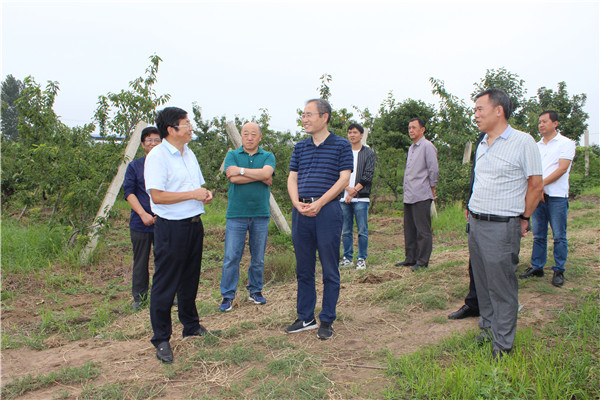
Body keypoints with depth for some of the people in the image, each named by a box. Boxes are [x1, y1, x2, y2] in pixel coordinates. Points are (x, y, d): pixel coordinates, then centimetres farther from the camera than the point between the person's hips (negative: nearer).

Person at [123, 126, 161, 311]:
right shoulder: (134, 166, 5)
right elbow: (128, 192, 0)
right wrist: (143, 214, -12)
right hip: (141, 223, 0)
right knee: (140, 261, 9)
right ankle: (139, 297, 23)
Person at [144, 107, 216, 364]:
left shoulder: (189, 154, 15)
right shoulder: (157, 156, -12)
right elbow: (157, 196, -20)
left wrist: (206, 194, 2)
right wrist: (192, 194, -17)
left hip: (194, 224, 8)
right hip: (171, 226, -8)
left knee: (190, 279, 18)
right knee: (165, 285, 0)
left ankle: (191, 326, 33)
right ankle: (161, 340, 12)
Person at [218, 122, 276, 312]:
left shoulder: (268, 156, 9)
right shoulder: (232, 155, 7)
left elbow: (266, 173, -14)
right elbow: (233, 178, -11)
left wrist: (241, 170, -10)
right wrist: (260, 176, -9)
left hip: (260, 214, 1)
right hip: (236, 213, -1)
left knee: (258, 257, 9)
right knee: (231, 257, -2)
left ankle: (255, 291, 25)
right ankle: (228, 295, 9)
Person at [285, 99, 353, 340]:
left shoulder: (341, 146, 1)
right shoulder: (300, 147, 15)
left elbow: (343, 179, -6)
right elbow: (292, 178, 12)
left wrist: (318, 203, -15)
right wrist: (297, 203, -7)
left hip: (327, 211, -4)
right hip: (301, 212, 5)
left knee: (330, 270, 2)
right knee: (303, 269, 11)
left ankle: (327, 321, 14)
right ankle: (305, 318, 23)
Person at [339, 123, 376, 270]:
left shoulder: (368, 153, 5)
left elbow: (368, 175, -4)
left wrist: (354, 191, -10)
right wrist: (348, 188, -11)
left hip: (361, 198, -3)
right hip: (343, 198, 3)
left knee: (362, 230, -1)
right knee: (346, 230, 6)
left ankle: (362, 259, 8)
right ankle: (347, 258, 16)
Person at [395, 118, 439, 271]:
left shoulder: (427, 146, -7)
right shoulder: (411, 148, 20)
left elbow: (434, 170, -11)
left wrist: (432, 188, -5)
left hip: (421, 196, -9)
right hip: (408, 196, 9)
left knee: (423, 230, -3)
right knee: (409, 229, 13)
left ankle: (422, 261, 3)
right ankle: (411, 258, 21)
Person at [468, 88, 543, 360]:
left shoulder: (522, 142, -9)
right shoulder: (482, 145, 13)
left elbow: (536, 184, -5)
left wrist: (524, 218, 0)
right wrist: (473, 211, 16)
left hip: (502, 227, -7)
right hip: (475, 223, 7)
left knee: (502, 287, 0)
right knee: (482, 282, 16)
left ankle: (502, 345, 12)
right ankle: (487, 328, 33)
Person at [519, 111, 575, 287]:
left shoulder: (566, 143, 0)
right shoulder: (537, 146, 16)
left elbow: (562, 169, -11)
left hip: (557, 196, -5)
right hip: (537, 196, 5)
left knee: (559, 236, -1)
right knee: (538, 235, 10)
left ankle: (559, 271, 8)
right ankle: (537, 267, 18)